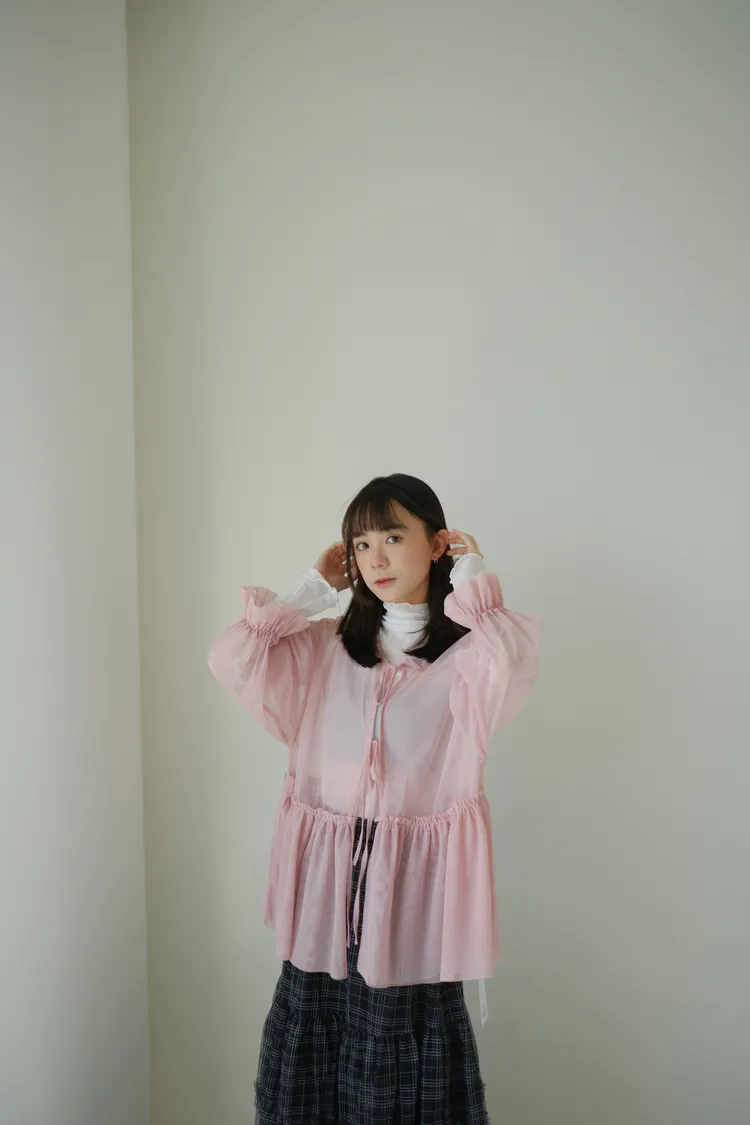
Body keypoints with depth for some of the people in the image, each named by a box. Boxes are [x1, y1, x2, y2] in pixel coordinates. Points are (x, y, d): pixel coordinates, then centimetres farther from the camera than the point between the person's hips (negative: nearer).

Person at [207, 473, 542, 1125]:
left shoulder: (466, 650, -4)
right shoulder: (325, 647, 8)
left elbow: (512, 669, -27)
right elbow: (232, 660, -2)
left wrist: (472, 578, -12)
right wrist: (314, 589, 2)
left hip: (413, 881, -3)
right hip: (326, 876, 4)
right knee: (309, 1043, 13)